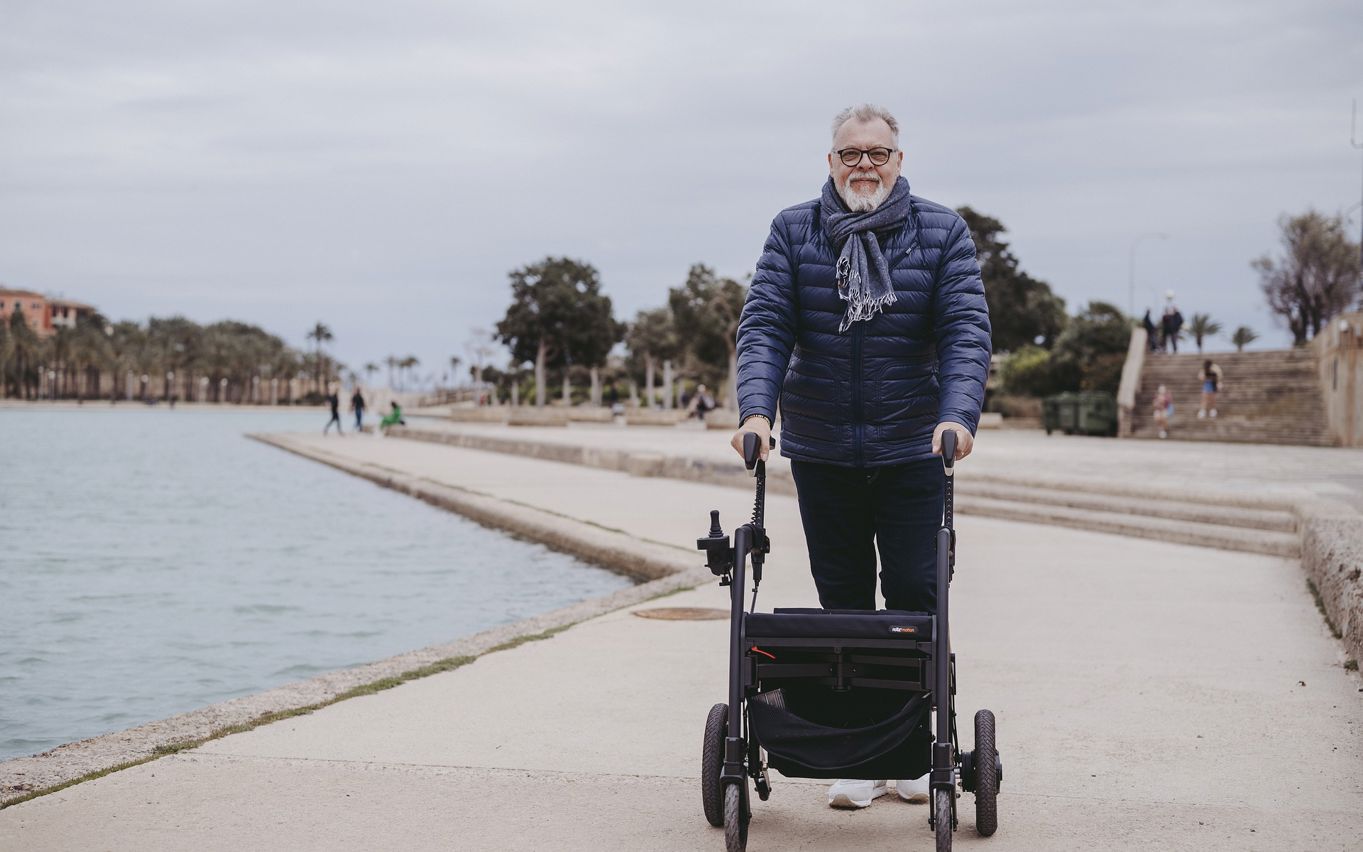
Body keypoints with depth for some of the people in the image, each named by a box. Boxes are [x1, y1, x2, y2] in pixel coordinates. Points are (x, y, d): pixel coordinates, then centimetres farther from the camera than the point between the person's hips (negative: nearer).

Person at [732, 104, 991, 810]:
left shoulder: (942, 233, 0)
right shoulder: (794, 232, 3)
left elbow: (966, 330, -8)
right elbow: (764, 324, -5)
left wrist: (958, 414, -24)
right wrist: (756, 408, -21)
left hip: (912, 452, -1)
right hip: (820, 452, 1)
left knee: (914, 597, 1)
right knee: (842, 601, 7)